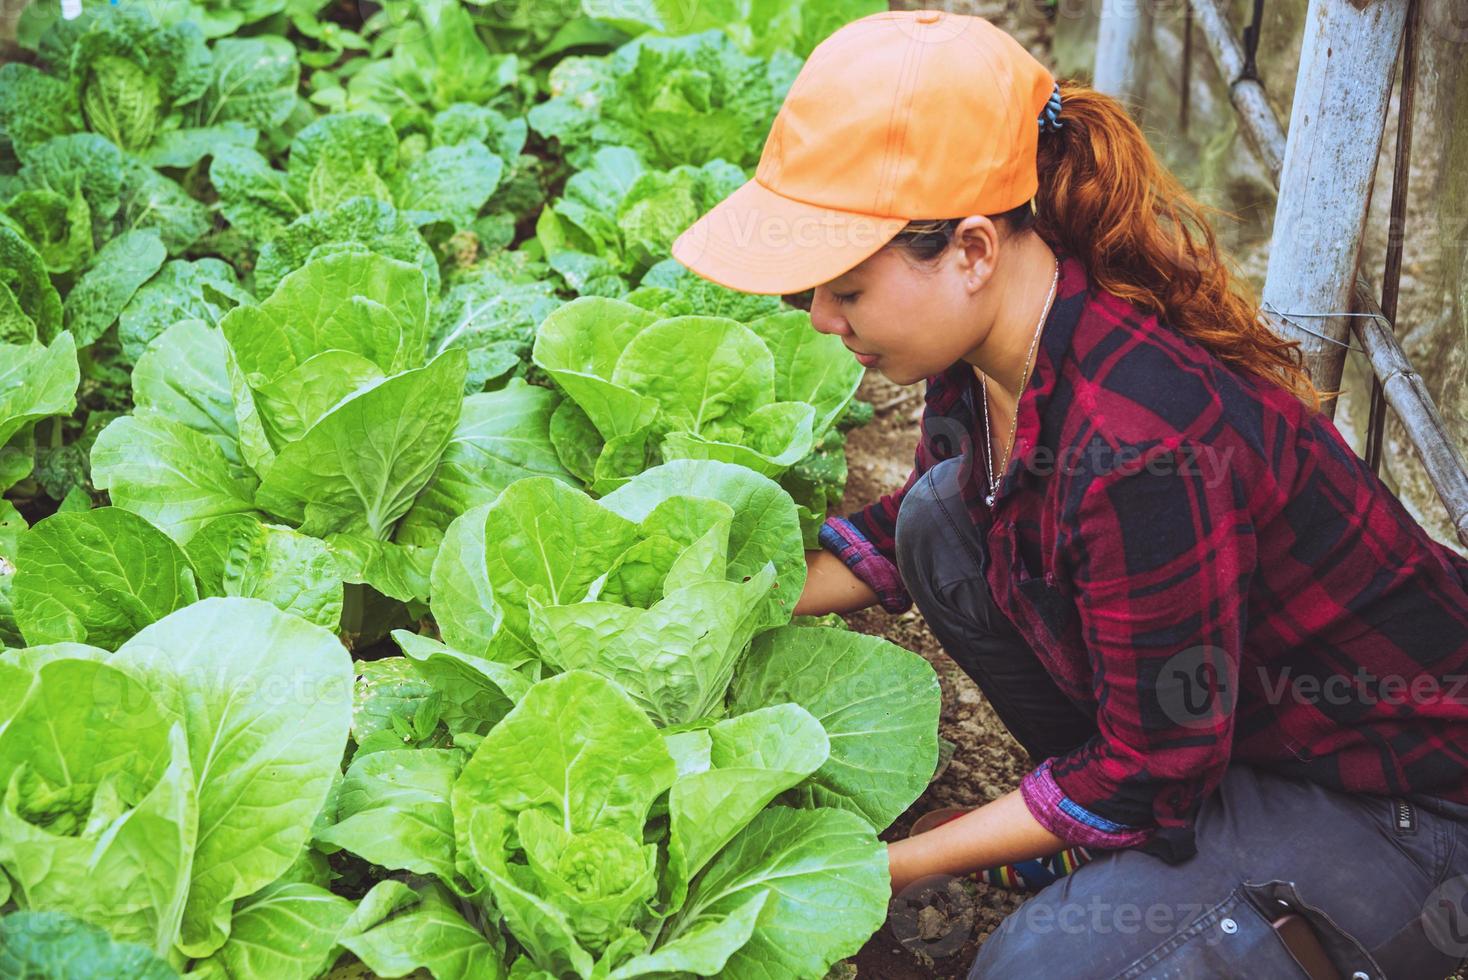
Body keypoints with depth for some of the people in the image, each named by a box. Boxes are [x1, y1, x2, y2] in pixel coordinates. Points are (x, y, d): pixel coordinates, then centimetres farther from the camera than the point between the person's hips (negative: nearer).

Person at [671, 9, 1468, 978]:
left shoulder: (1143, 452, -36)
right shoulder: (994, 339, -10)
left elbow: (1151, 776, -24)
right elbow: (901, 531, 12)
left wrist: (883, 866, -16)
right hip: (1204, 694, 8)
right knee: (941, 516, -2)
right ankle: (1121, 845, 12)